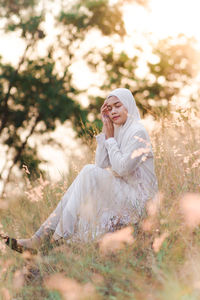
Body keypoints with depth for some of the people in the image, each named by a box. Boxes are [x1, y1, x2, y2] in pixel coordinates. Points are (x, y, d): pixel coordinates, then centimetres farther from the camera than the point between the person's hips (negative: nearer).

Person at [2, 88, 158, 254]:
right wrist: (105, 130, -1)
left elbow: (122, 168, -21)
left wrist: (110, 137, -10)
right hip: (121, 192, 8)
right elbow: (101, 165, 2)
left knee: (89, 174, -22)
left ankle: (59, 239, -24)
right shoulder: (119, 130, 15)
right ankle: (38, 239, -20)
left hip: (137, 197, -8)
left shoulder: (138, 132, -11)